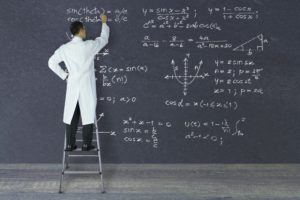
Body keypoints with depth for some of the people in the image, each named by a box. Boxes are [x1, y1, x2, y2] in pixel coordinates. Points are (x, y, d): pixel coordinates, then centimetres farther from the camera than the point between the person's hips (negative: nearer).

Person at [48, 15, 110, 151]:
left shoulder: (64, 48, 0)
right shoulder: (89, 45, -8)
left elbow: (52, 63, 4)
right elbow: (104, 39, 9)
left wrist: (64, 76, 11)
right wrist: (104, 23, 23)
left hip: (72, 85, 3)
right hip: (87, 86, -3)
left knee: (71, 114, 8)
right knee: (88, 114, 3)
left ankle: (70, 144, 10)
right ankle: (86, 144, 6)